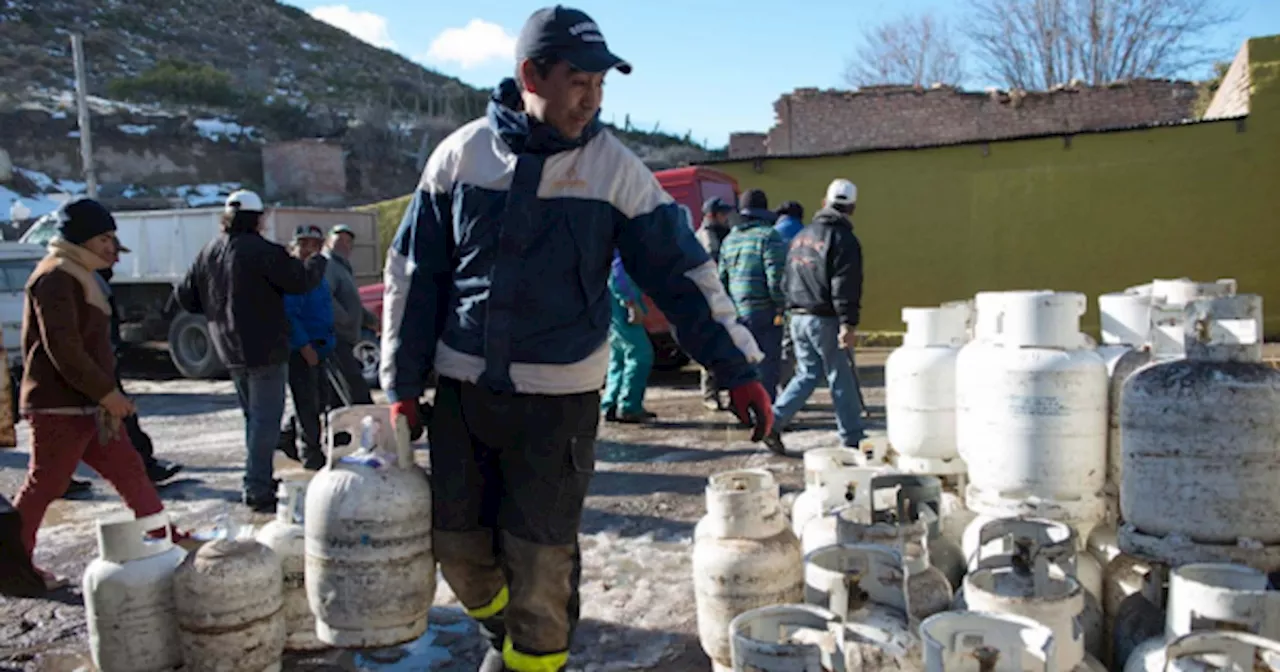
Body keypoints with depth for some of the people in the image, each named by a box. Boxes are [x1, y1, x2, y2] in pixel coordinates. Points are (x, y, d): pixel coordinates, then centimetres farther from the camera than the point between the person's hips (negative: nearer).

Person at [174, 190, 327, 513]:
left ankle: (260, 481, 28)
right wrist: (318, 261, 3)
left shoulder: (208, 253, 9)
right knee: (265, 420, -5)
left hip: (231, 350, 8)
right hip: (265, 349, -8)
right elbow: (300, 280, -17)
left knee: (254, 417, 20)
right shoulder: (261, 250, -16)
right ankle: (258, 491, -7)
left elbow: (185, 296, 14)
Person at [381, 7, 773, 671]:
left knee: (541, 555, 3)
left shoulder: (615, 168, -7)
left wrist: (737, 370, -10)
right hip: (462, 387, 3)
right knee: (457, 543, 12)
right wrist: (402, 385, 4)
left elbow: (682, 274, -5)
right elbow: (412, 274, 4)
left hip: (560, 398, -2)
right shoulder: (462, 154, -3)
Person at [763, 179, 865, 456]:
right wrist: (848, 323, -20)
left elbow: (788, 278, 19)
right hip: (825, 319, -7)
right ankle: (852, 439, 11)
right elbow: (846, 286, -18)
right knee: (841, 379, 3)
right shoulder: (843, 238, -10)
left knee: (807, 374, 15)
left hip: (798, 317, 7)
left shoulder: (801, 236, 15)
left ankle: (773, 421, 3)